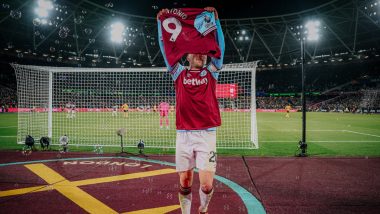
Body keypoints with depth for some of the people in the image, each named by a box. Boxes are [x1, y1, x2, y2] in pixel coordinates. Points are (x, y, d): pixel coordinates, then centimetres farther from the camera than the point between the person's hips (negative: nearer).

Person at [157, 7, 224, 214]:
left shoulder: (211, 72, 12)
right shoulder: (179, 73, 12)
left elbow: (220, 48, 3)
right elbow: (165, 49, 8)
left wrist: (215, 19, -1)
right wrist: (160, 23, 4)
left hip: (206, 135, -1)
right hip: (183, 135, 1)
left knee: (207, 185, -4)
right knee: (184, 183, 6)